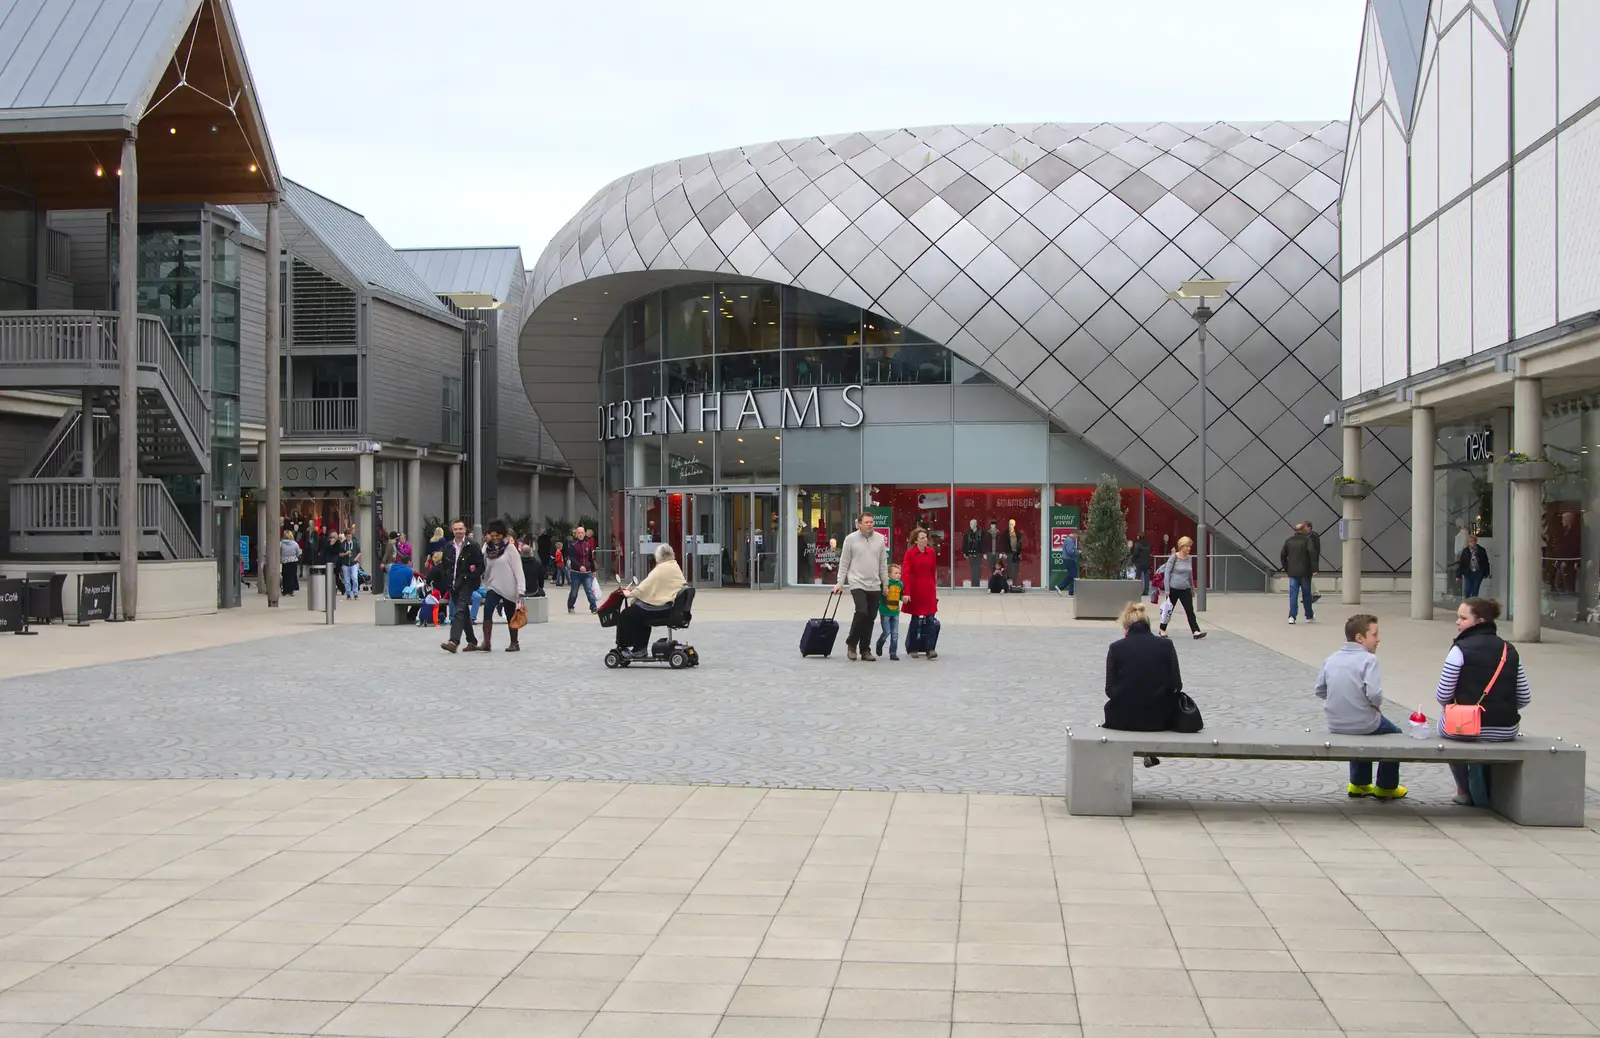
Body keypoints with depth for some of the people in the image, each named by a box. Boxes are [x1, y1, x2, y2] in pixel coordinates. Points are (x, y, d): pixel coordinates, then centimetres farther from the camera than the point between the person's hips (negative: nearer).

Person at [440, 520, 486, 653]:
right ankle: (472, 642, 22)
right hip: (453, 585, 6)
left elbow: (481, 566, -5)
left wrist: (472, 576, -15)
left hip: (466, 583, -6)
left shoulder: (472, 547, -5)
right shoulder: (448, 547, 10)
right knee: (464, 613, 13)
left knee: (459, 611, -18)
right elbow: (445, 565, 20)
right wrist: (448, 579, 8)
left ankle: (454, 642, -28)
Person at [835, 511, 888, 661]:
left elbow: (883, 563, 11)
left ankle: (865, 649, 15)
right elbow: (844, 563, 1)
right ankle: (851, 644, 0)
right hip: (857, 583, -4)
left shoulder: (880, 539, 6)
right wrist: (840, 582, -2)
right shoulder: (851, 539, -2)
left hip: (874, 586, 4)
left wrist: (885, 584, 10)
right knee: (862, 612, -19)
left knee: (870, 617, 5)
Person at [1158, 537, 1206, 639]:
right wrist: (1167, 589, -15)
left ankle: (1196, 631, -11)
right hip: (1173, 589, -4)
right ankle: (1162, 630, 23)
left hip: (1185, 590, 4)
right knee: (1169, 610, 8)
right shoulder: (1174, 557, -10)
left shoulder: (1189, 558, 6)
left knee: (1190, 611, -5)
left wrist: (1192, 589, 20)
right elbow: (1167, 572, -11)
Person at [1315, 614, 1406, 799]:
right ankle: (1386, 787, 34)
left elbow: (1320, 691, 7)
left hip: (1335, 725, 6)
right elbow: (1374, 694, -27)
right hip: (1364, 724, -6)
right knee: (1394, 734, 25)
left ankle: (1359, 784, 44)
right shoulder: (1368, 659, -17)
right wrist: (1378, 705, -5)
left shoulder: (1331, 660, 1)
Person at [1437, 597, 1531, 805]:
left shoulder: (1461, 649, -11)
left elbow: (1443, 696, -12)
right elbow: (1524, 698, 4)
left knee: (1444, 718, 29)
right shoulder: (1509, 650, 5)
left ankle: (1464, 790, 33)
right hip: (1506, 731, 4)